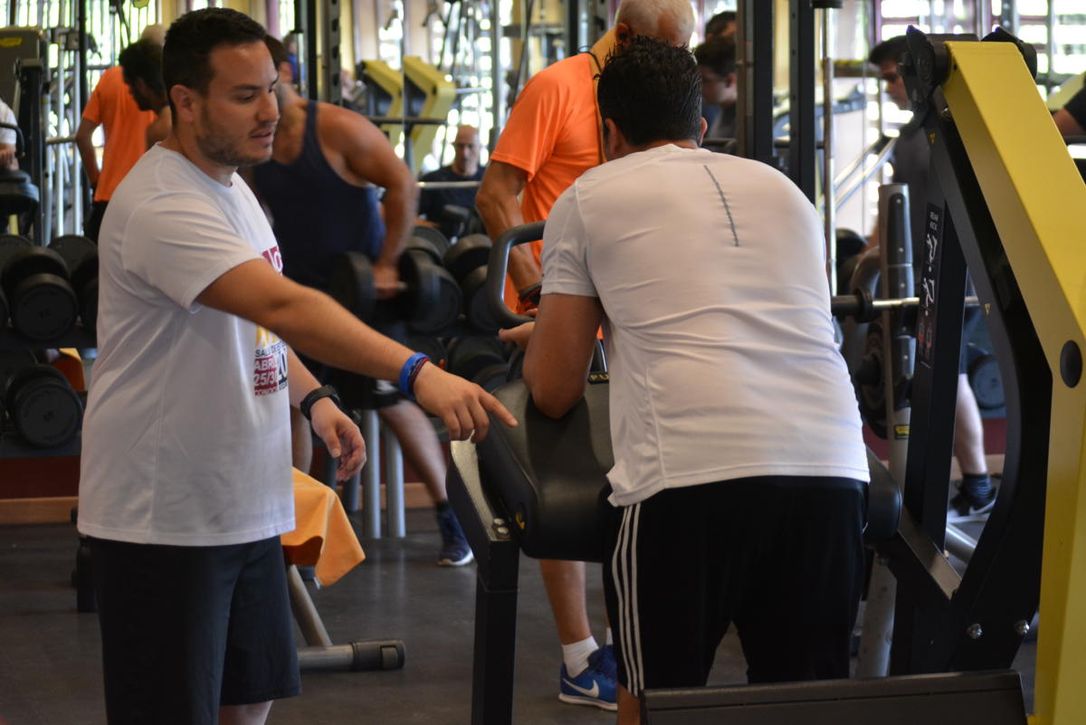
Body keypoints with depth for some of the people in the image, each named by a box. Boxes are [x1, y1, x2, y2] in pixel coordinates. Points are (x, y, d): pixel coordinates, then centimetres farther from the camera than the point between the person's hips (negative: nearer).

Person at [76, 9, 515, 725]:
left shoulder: (229, 184, 9)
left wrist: (314, 398, 5)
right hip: (164, 520, -10)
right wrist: (418, 373, -44)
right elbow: (283, 305, -36)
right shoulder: (161, 207, -23)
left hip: (245, 505, 10)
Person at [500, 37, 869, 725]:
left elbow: (555, 391, 17)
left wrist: (540, 335, 40)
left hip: (689, 475, -4)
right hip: (831, 470, 4)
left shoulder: (589, 197, 16)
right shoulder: (783, 188, 27)